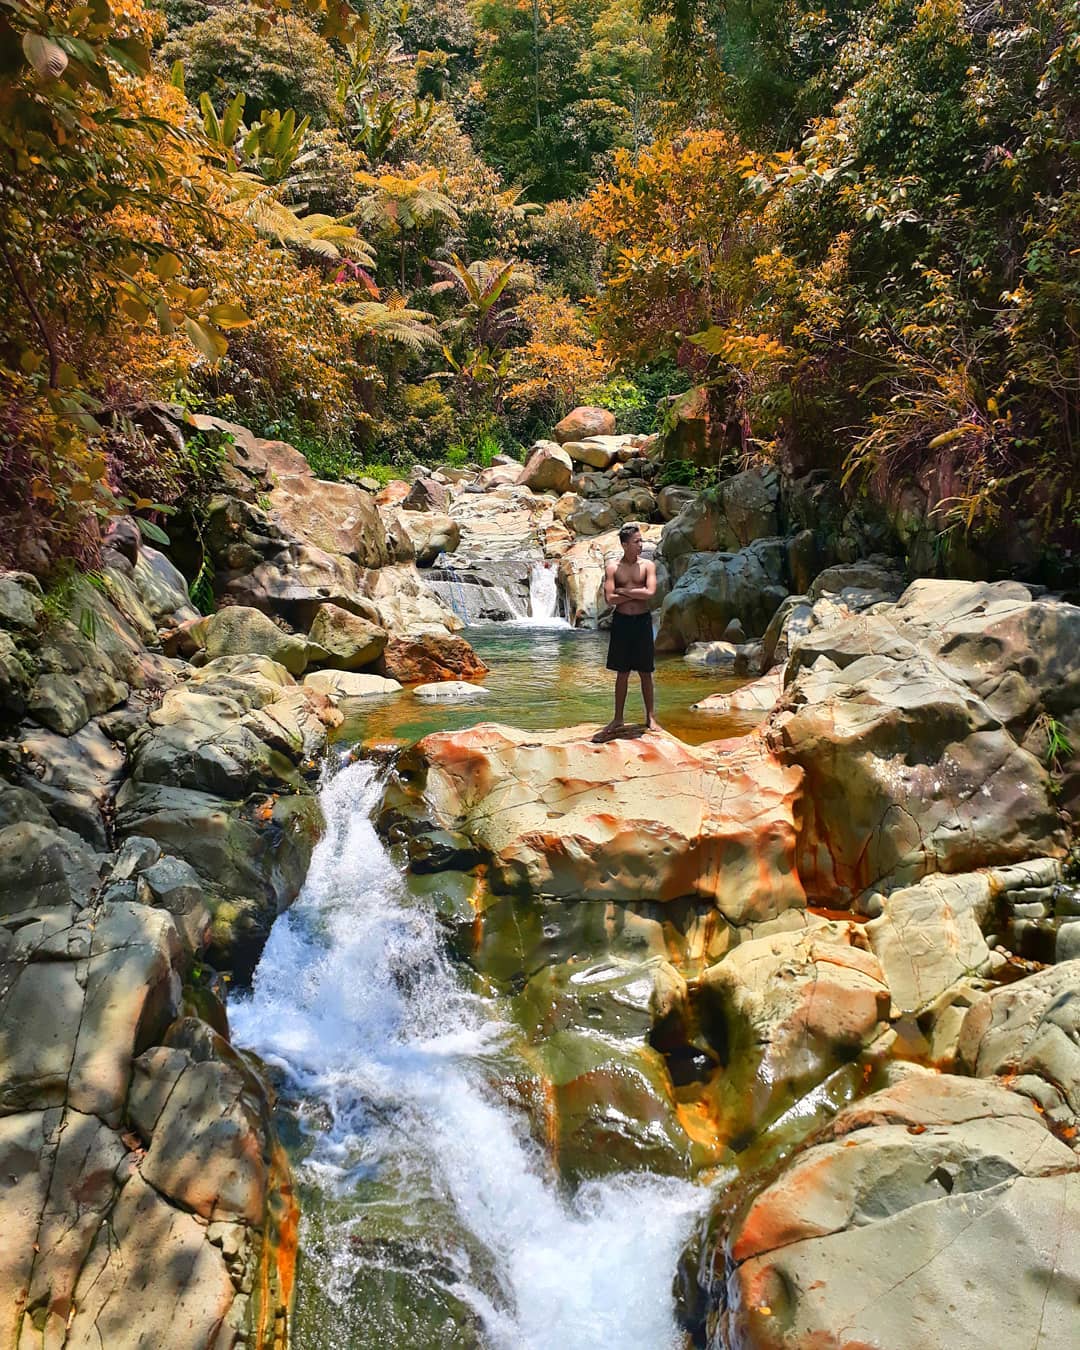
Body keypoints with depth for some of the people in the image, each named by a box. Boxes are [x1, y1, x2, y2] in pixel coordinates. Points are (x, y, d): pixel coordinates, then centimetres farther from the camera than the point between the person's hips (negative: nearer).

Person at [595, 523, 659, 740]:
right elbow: (610, 598, -11)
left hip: (642, 621, 0)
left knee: (645, 672, 5)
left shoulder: (648, 565, 1)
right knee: (622, 673, 7)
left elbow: (650, 593, -14)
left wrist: (624, 590, -10)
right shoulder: (612, 567, 0)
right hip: (621, 621, 0)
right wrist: (637, 594, -9)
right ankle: (618, 719, 15)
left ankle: (650, 717, 15)